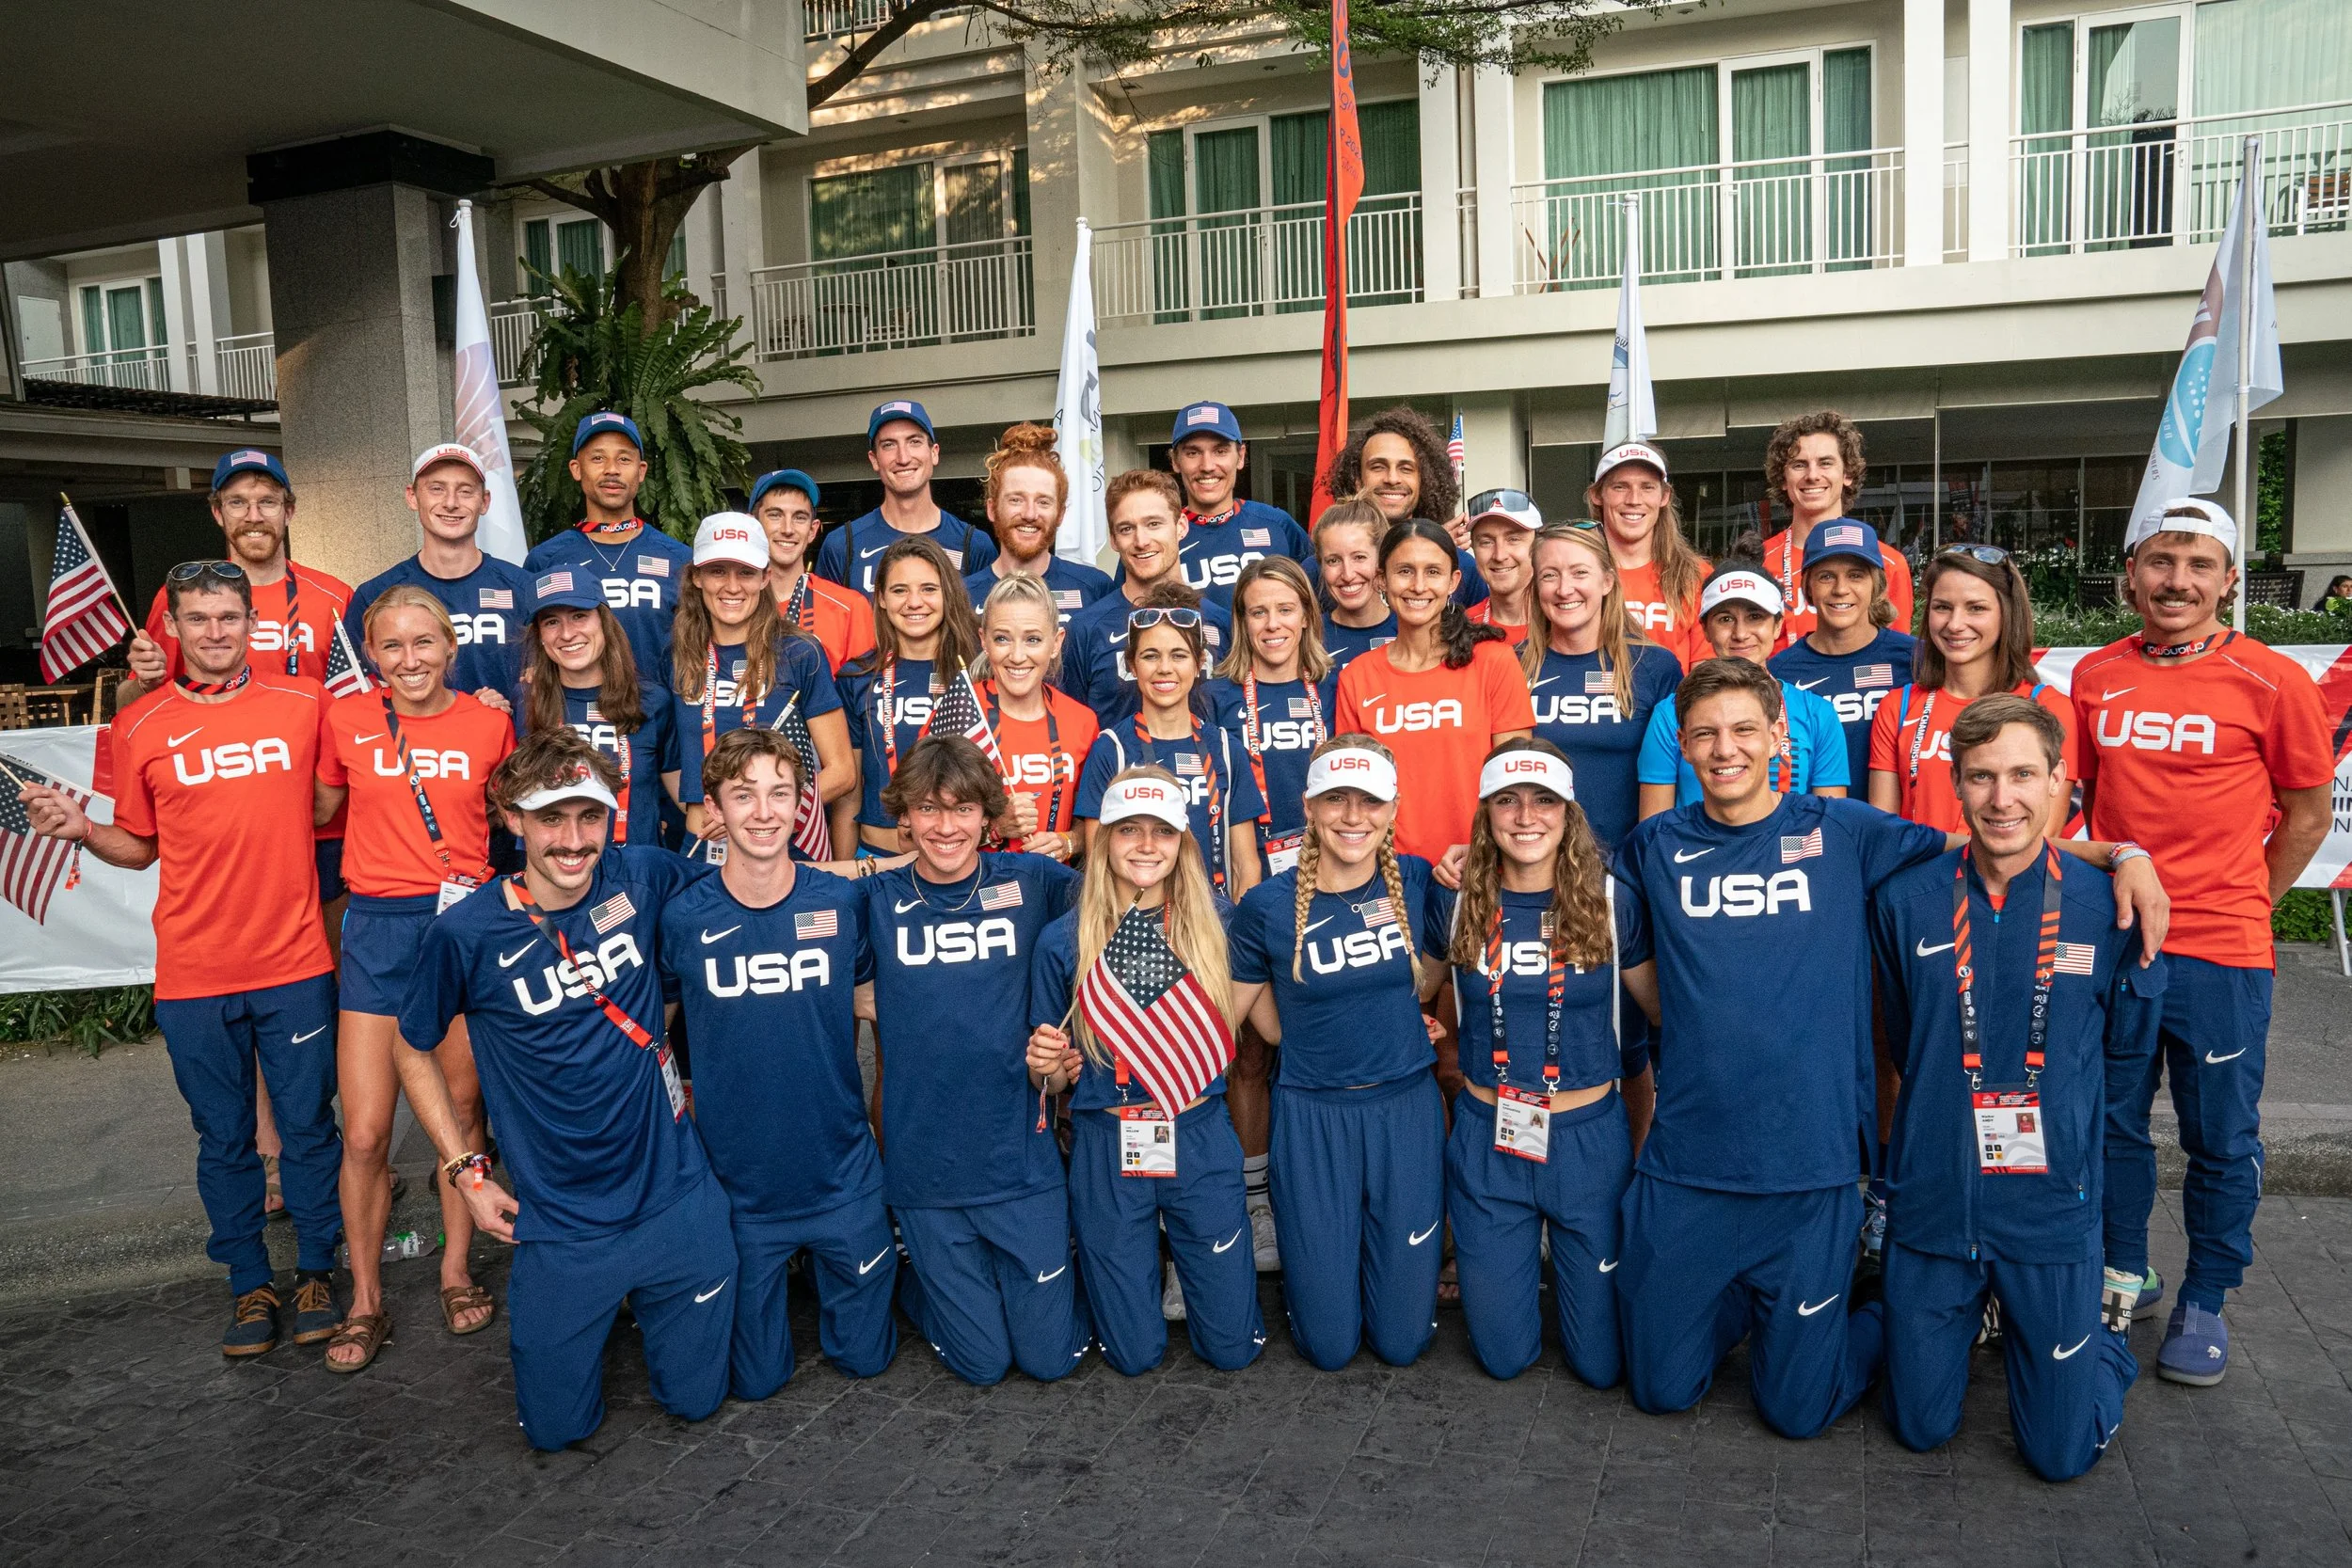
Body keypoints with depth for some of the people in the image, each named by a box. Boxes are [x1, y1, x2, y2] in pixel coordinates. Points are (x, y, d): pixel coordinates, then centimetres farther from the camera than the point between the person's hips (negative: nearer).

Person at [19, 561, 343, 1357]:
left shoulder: (304, 702, -1)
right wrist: (82, 830, -8)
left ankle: (316, 1273, 25)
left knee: (309, 1126, 8)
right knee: (223, 1138, 11)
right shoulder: (141, 728, 1)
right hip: (193, 975, 1)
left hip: (295, 963, -1)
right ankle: (250, 1285, 27)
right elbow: (140, 847, 10)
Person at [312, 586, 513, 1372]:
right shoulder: (345, 719, 0)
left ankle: (457, 1271, 28)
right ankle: (366, 1301, 17)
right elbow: (320, 810, 13)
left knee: (463, 1108, 10)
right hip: (377, 929, 0)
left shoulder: (489, 724, 1)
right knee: (364, 1134, 0)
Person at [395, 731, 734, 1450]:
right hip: (562, 1222, -1)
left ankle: (639, 1302, 42)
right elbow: (415, 1051, 3)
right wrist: (464, 1170, -1)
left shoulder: (643, 878, -10)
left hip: (676, 1196, 1)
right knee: (557, 1425, 12)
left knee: (695, 1397, 13)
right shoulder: (467, 934, -14)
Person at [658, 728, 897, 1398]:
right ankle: (778, 1279, 40)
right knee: (755, 1378, 12)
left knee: (865, 1355, 13)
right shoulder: (682, 918, -11)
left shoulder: (842, 903, -9)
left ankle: (820, 1269, 41)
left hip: (843, 1174, 1)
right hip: (737, 1184, 0)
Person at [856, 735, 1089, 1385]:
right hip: (923, 1168, 0)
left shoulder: (1031, 882, -3)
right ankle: (916, 1281, 38)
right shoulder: (877, 900, -2)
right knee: (983, 1363, 11)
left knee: (1051, 1356, 10)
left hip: (1021, 1157, 0)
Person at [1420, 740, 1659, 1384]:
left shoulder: (1610, 902, -8)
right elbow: (1417, 991, 12)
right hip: (1487, 1141, 1)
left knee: (1602, 1361, 11)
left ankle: (1566, 1262, 40)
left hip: (1589, 1138, -1)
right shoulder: (1457, 902, -4)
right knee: (1504, 1355, 13)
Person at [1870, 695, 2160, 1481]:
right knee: (1922, 1428, 14)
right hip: (1933, 1202, 1)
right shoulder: (1906, 902, -8)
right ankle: (1973, 1320, 43)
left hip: (2052, 1207, -1)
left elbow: (2126, 1045, 5)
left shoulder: (2103, 906, -9)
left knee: (2063, 1452, 9)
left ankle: (2104, 1331, 38)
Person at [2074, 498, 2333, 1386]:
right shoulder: (2095, 677, 4)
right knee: (2109, 1122, 13)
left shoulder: (2272, 681, -5)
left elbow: (2306, 816, 2)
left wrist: (2238, 908, 1)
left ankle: (2205, 1304, 25)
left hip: (2220, 955, -3)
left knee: (2221, 1139, 8)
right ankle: (2122, 1273, 32)